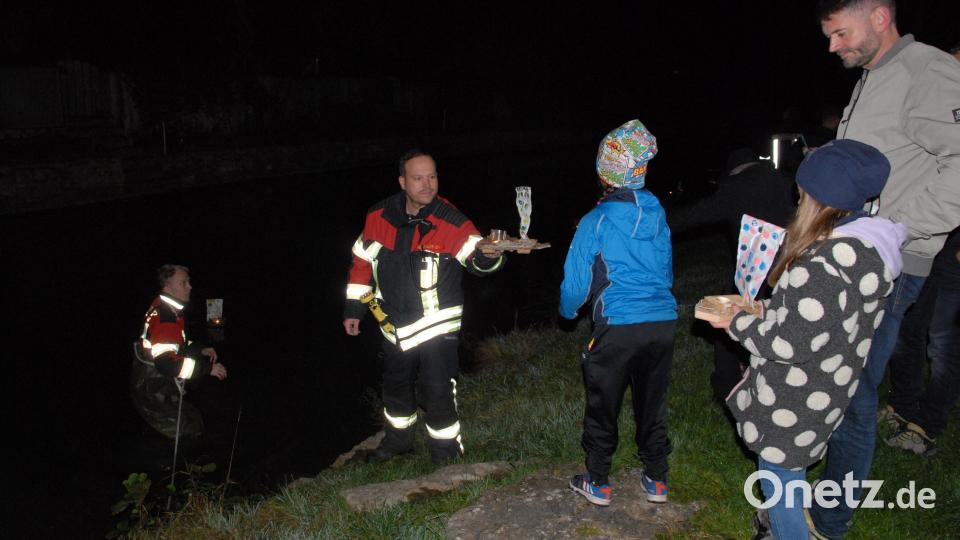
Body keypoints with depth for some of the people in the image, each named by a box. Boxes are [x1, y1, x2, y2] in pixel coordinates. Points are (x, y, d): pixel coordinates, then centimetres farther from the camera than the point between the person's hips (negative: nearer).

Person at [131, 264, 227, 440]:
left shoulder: (168, 310, 8)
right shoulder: (163, 317, -26)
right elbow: (166, 363, -34)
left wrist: (200, 350, 6)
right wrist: (208, 368, -28)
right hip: (155, 397, -10)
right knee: (193, 433, -2)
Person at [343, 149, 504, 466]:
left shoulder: (450, 221, -17)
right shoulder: (378, 217, -6)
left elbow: (475, 258, -27)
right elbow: (363, 262, 5)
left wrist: (487, 254, -51)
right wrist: (353, 308, 8)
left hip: (437, 326, -4)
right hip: (394, 325, 5)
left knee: (437, 391, -4)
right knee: (396, 385, 22)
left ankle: (444, 450, 21)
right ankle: (399, 439, 47)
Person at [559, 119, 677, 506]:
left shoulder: (596, 223, -10)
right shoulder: (658, 215, 5)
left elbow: (576, 280, -4)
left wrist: (568, 311, 16)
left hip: (617, 329, -5)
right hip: (663, 322, 5)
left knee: (602, 406, 11)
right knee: (652, 403, 18)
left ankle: (598, 484, 23)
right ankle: (657, 481, 29)